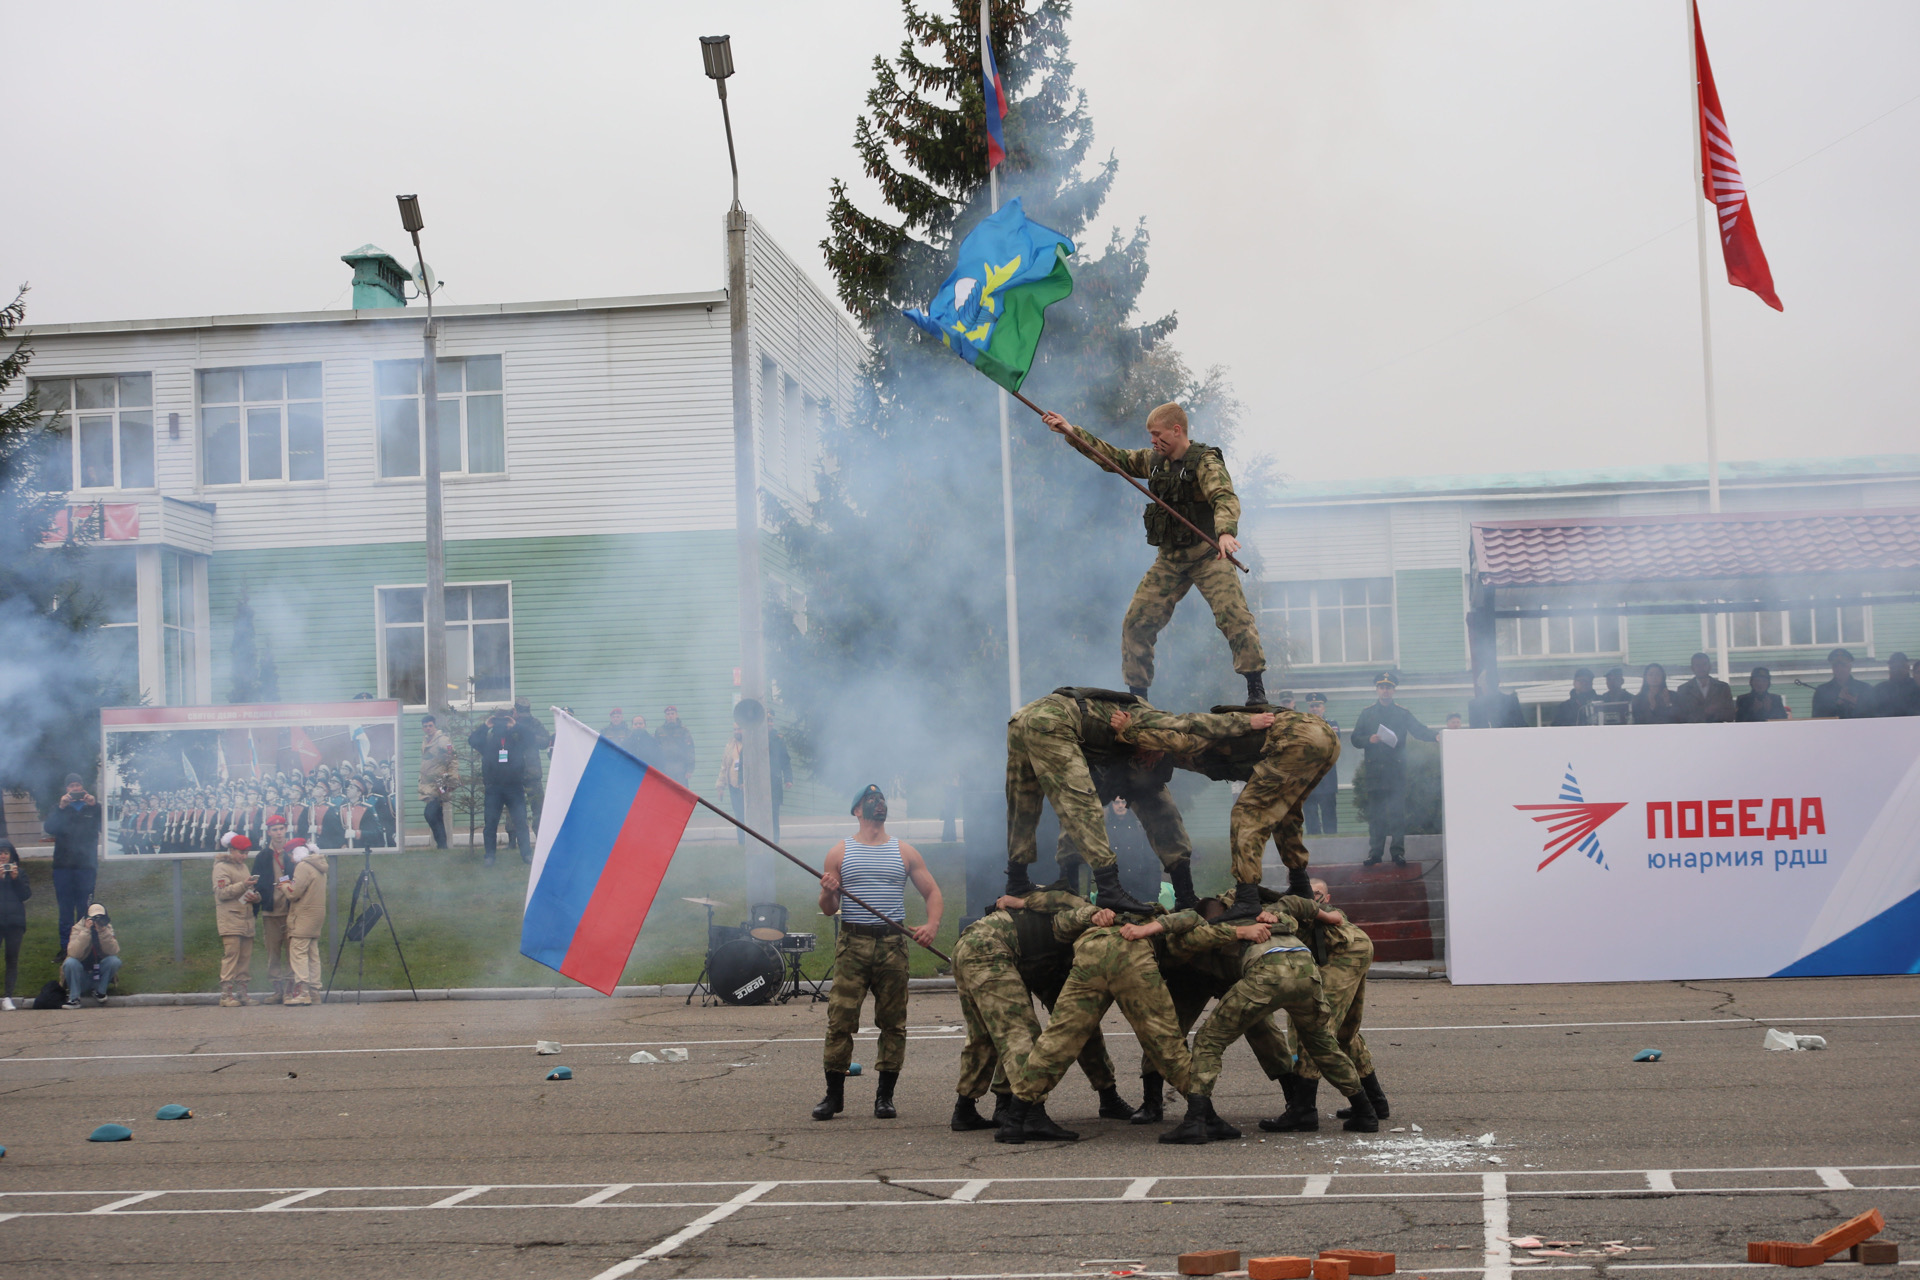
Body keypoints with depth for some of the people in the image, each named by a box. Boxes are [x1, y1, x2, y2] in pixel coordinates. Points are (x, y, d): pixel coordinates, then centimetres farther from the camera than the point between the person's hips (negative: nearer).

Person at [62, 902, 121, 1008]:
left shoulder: (107, 928, -6)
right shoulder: (78, 928, -13)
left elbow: (114, 951, -21)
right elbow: (73, 953, -29)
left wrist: (103, 932, -30)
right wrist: (86, 931, -34)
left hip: (99, 971, 2)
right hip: (81, 974, -2)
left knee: (114, 961, -25)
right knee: (70, 963, -32)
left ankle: (100, 991, -5)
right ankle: (74, 997, -17)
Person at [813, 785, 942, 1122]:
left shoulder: (905, 853, 12)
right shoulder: (840, 853, 10)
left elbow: (932, 892, 12)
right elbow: (828, 909, 10)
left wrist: (932, 926, -6)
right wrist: (828, 892, -13)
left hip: (893, 943, 1)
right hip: (852, 943, -1)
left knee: (893, 1022, 1)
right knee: (840, 1020, -7)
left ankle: (885, 1095, 9)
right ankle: (833, 1095, 1)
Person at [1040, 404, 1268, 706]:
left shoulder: (1205, 462, -14)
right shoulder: (1154, 460, 8)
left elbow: (1225, 498, -30)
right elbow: (1115, 457, 18)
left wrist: (1226, 532, -50)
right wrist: (1071, 431, 12)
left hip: (1207, 555, -6)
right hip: (1170, 559, 7)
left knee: (1233, 614, -23)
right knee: (1136, 623, 1)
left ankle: (1256, 691, -20)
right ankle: (1137, 696, 11)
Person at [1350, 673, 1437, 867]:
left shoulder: (1402, 714, 10)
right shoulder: (1367, 714, 13)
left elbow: (1419, 730, -2)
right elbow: (1355, 739, 11)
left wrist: (1435, 736, -21)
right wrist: (1369, 739, -10)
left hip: (1396, 771, -1)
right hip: (1374, 771, 1)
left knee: (1397, 813, -5)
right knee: (1375, 815, 1)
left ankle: (1398, 853, -3)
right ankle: (1375, 853, 5)